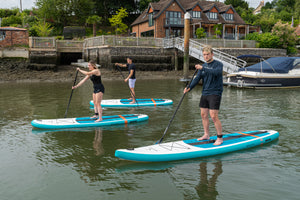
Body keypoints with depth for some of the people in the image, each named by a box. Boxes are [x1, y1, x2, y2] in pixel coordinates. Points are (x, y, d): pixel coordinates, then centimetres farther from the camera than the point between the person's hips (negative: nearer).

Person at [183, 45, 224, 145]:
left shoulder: (218, 64, -6)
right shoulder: (203, 66, 12)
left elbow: (216, 72, -28)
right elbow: (197, 78, 3)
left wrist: (203, 68, -35)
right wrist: (189, 87, -13)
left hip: (215, 93, -7)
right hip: (204, 93, 7)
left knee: (214, 116, -10)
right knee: (203, 115, 11)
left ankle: (220, 138, 3)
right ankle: (206, 135, 27)